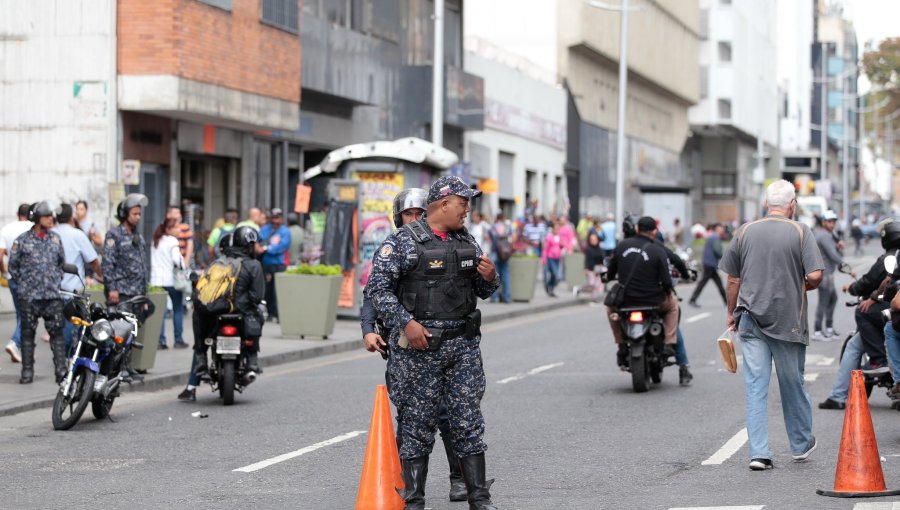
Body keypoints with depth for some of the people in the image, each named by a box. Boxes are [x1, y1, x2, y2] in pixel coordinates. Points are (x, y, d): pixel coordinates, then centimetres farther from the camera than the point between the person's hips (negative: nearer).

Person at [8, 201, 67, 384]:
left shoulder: (55, 239, 9)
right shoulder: (22, 240, 0)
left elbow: (62, 262, 21)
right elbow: (13, 265, 6)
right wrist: (23, 282, 4)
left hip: (53, 295, 2)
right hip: (29, 296, -2)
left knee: (57, 332, -3)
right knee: (28, 333, 4)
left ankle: (61, 370, -2)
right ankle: (27, 372, 8)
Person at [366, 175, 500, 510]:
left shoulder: (467, 241, 14)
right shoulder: (403, 241, -5)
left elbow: (482, 291, 22)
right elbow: (377, 287, -10)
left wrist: (490, 278, -1)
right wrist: (406, 322, -19)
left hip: (464, 344, 5)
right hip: (419, 345, -5)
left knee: (469, 423, 5)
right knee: (416, 425, 1)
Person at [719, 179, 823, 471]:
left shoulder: (745, 232, 3)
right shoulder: (800, 232, -5)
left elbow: (733, 280, 7)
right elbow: (815, 275, -13)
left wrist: (731, 313, 19)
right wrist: (802, 287, 9)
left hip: (751, 319, 2)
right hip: (788, 321, -1)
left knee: (755, 386, 2)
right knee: (792, 384, 13)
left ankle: (759, 453, -3)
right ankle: (801, 444, 29)